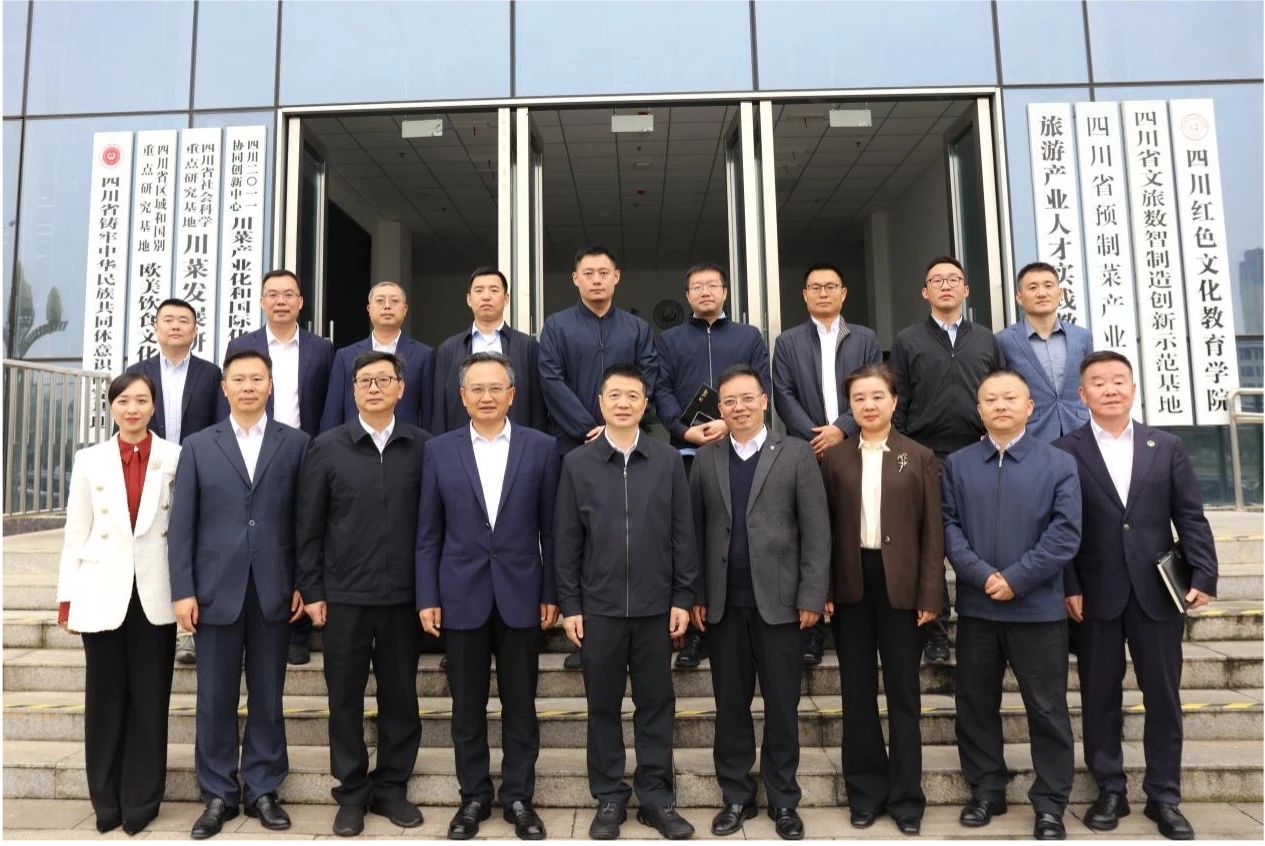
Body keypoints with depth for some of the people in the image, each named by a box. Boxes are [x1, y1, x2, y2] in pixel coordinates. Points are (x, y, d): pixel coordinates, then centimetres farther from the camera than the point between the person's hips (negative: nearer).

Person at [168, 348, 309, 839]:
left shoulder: (296, 444, 3)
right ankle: (218, 795, 23)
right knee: (215, 700, 8)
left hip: (274, 591, 0)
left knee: (267, 698, 9)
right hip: (216, 591, 1)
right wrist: (183, 590, -4)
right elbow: (181, 525, 3)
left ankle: (262, 790, 23)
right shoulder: (198, 447, 6)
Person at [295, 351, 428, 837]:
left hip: (403, 596, 1)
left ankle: (391, 787, 26)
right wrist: (311, 591, -1)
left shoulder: (422, 446, 0)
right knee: (345, 698, 10)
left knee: (400, 696, 10)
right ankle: (352, 793, 25)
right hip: (343, 596, 0)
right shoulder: (327, 447, 0)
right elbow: (308, 526, 2)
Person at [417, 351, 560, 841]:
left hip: (520, 596, 0)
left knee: (520, 705, 9)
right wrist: (427, 598, -1)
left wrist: (551, 593, 0)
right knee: (467, 707, 11)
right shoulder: (439, 450, 2)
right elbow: (428, 533, 3)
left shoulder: (541, 447, 0)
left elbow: (550, 528, 2)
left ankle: (518, 797, 25)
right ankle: (474, 796, 27)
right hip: (462, 596, 1)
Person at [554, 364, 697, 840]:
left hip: (655, 606, 0)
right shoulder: (577, 463, 0)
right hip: (598, 607, 0)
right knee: (603, 705, 10)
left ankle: (656, 797, 24)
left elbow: (683, 534, 2)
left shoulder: (668, 461, 1)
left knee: (656, 703, 10)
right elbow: (566, 541, 1)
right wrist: (569, 605, -2)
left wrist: (683, 597, -2)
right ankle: (609, 798, 25)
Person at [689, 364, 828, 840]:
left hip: (779, 600, -2)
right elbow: (696, 530, 6)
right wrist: (695, 595, 2)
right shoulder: (705, 458, 7)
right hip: (724, 603, 2)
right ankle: (736, 797, 25)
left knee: (782, 705, 8)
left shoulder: (796, 454, 0)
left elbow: (815, 531, -3)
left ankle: (783, 801, 23)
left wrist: (811, 596, -8)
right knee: (730, 704, 11)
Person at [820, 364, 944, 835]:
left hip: (899, 586, -1)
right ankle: (865, 792, 23)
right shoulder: (834, 458, 4)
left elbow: (932, 531, 0)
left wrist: (930, 594, -6)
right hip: (851, 586, 1)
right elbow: (825, 527, 2)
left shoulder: (918, 458, 2)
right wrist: (823, 588, -4)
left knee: (902, 691, 8)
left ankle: (906, 796, 21)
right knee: (857, 691, 10)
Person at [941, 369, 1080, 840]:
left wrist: (1016, 579, -14)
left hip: (1038, 608, -2)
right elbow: (948, 525, -1)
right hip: (975, 607, 2)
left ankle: (1050, 804, 21)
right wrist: (981, 575, -14)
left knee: (1047, 709, 7)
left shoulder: (1059, 463, 1)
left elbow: (1066, 533, -7)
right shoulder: (956, 464, 6)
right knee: (975, 704, 11)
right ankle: (986, 791, 27)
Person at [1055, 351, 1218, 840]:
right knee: (1099, 696, 7)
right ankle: (1110, 792, 21)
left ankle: (1163, 797, 23)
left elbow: (1190, 517, 5)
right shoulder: (1064, 452, -1)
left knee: (1163, 696, 9)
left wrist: (1204, 575, -4)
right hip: (1095, 594, -2)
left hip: (1158, 592, 2)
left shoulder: (1166, 447, 8)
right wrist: (1069, 587, -9)